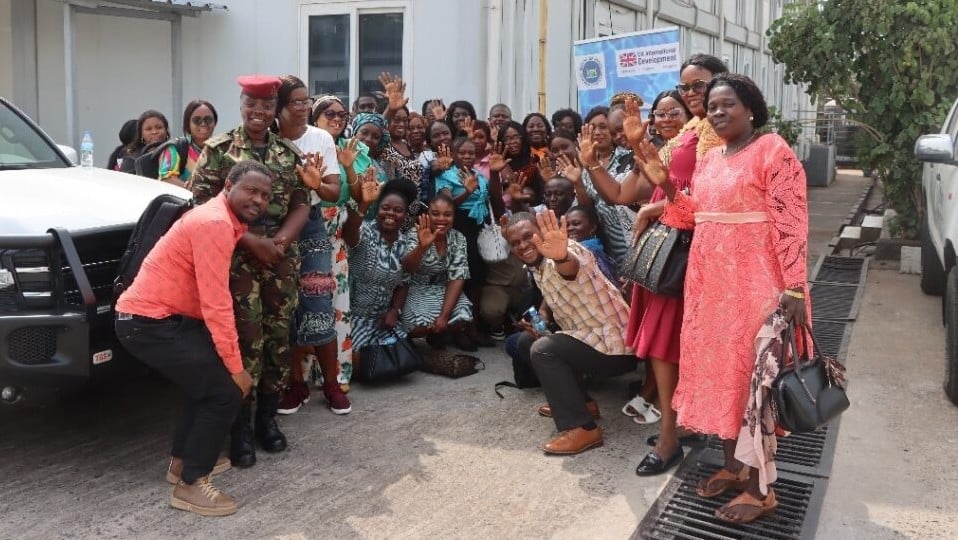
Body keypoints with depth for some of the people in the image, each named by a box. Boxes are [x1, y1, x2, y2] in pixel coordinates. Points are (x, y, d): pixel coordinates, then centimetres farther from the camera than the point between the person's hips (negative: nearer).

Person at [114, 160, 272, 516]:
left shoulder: (224, 220, 12)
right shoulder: (215, 223, -21)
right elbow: (216, 305, -24)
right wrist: (236, 367, -20)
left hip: (162, 316, 11)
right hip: (147, 322, -11)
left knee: (210, 377, 23)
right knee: (225, 390, -10)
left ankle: (183, 461, 34)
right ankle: (191, 485, 1)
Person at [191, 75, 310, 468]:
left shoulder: (289, 152, 9)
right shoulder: (219, 149, -1)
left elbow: (301, 205, 8)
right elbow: (204, 205, -7)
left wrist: (280, 241, -11)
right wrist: (252, 242, -16)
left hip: (282, 260, 4)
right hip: (238, 259, -4)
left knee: (278, 340, 8)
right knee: (245, 342, -5)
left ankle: (267, 419, 23)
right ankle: (241, 431, 7)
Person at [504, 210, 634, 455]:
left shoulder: (567, 250, -21)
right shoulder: (537, 268, 8)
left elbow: (571, 267, -48)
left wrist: (560, 257, -72)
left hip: (616, 347, -10)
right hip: (591, 338, 10)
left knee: (543, 350, -24)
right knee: (527, 341, 16)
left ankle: (583, 428, -18)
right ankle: (581, 402, 20)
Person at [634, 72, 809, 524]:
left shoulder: (772, 150, -9)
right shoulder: (709, 158, 14)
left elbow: (791, 221, -15)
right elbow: (693, 216, 13)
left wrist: (794, 287, -21)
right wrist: (664, 184, -1)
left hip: (754, 283, -8)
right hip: (709, 282, 8)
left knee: (751, 373, -3)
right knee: (720, 369, 13)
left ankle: (761, 488, 7)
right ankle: (734, 463, 28)